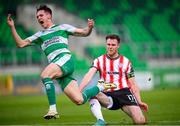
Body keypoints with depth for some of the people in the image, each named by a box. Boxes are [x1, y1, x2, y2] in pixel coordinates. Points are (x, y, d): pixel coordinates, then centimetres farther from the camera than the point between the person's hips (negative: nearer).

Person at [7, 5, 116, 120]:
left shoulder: (62, 27, 16)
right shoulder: (39, 36, 28)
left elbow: (84, 33, 15)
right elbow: (21, 44, 22)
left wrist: (90, 28, -8)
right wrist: (12, 27, 13)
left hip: (65, 59, -5)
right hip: (55, 65, 5)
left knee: (45, 75, -33)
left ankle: (53, 109, -32)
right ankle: (101, 87, 20)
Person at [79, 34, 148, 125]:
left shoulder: (126, 62, 9)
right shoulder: (99, 61, 7)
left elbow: (133, 84, 11)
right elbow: (89, 76, -9)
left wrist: (139, 102, 1)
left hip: (123, 93, 0)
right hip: (107, 95, 0)